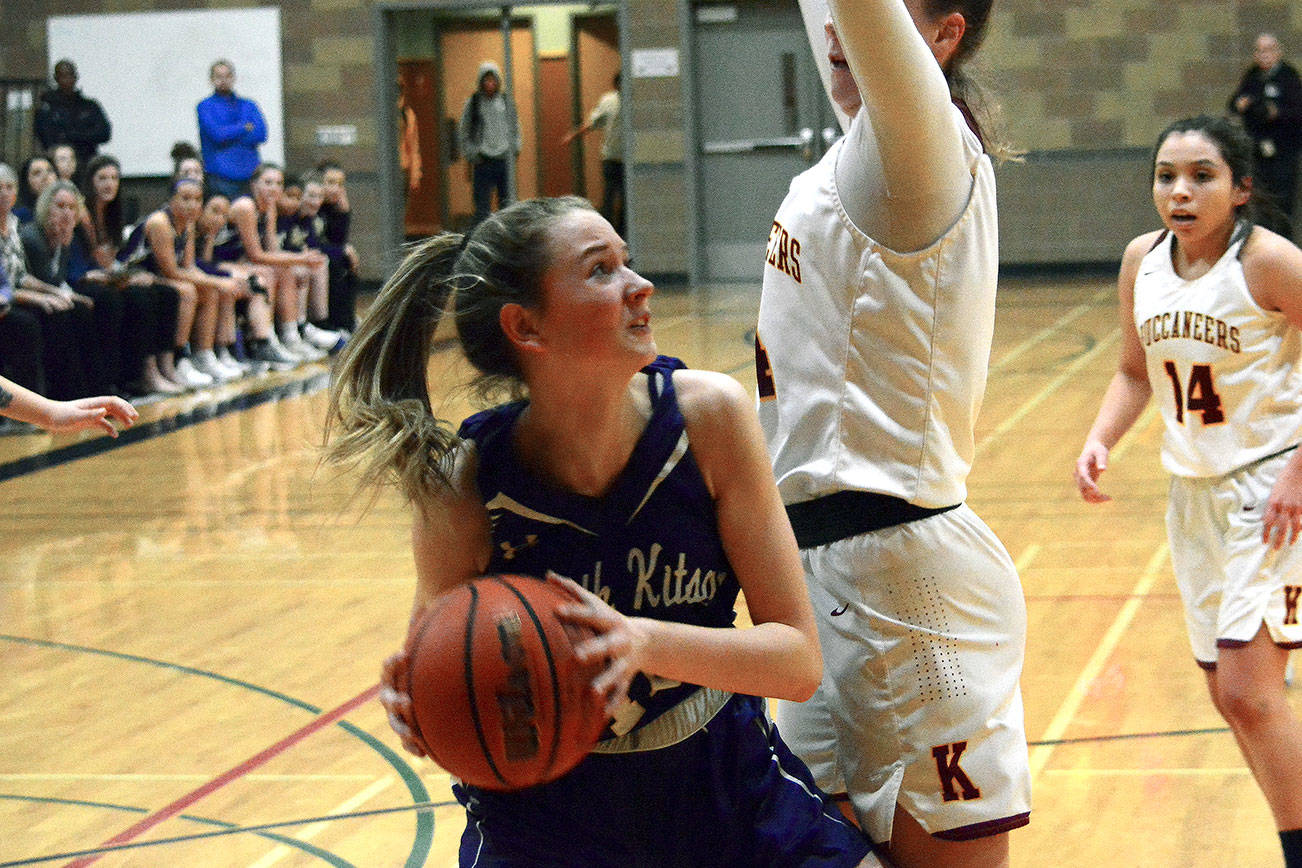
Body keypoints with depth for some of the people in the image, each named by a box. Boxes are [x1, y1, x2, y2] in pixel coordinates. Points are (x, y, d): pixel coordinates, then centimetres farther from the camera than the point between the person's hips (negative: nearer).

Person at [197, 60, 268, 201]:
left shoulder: (248, 105, 17)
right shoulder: (205, 107, 7)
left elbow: (261, 134, 1)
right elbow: (217, 134, -10)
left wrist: (230, 133, -4)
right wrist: (245, 128, 1)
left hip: (250, 173, 3)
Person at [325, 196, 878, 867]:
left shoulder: (707, 414, -17)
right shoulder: (467, 482, -20)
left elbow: (797, 660, -16)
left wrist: (646, 644, -33)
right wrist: (417, 712, -29)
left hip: (726, 788, 1)